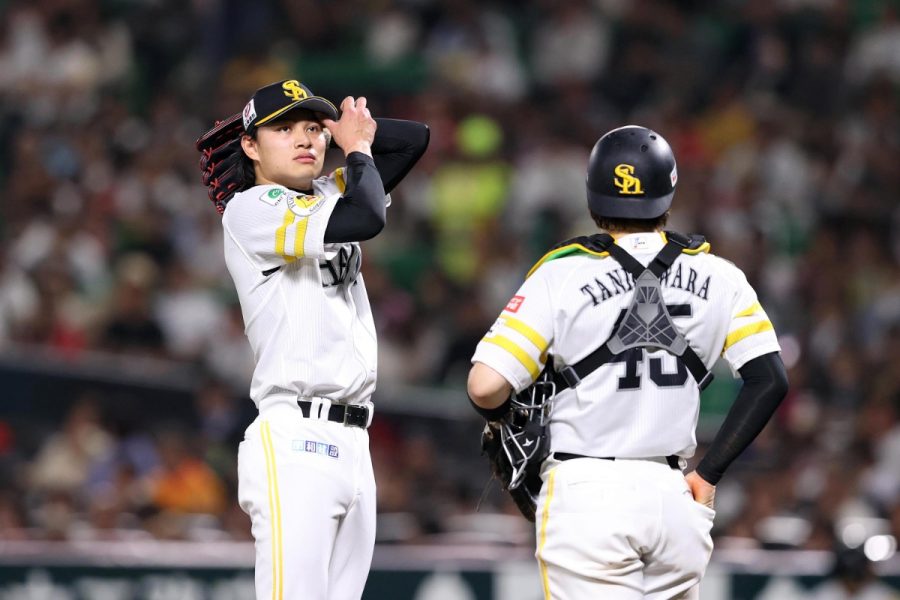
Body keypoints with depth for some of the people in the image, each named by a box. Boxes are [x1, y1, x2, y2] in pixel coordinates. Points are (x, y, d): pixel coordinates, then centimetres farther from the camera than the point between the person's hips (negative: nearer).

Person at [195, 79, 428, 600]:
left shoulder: (329, 196, 19)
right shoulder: (251, 209, -4)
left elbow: (415, 138, 22)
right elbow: (366, 220, -17)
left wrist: (343, 124, 9)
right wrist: (357, 146, 1)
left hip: (351, 445, 8)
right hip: (295, 444, -8)